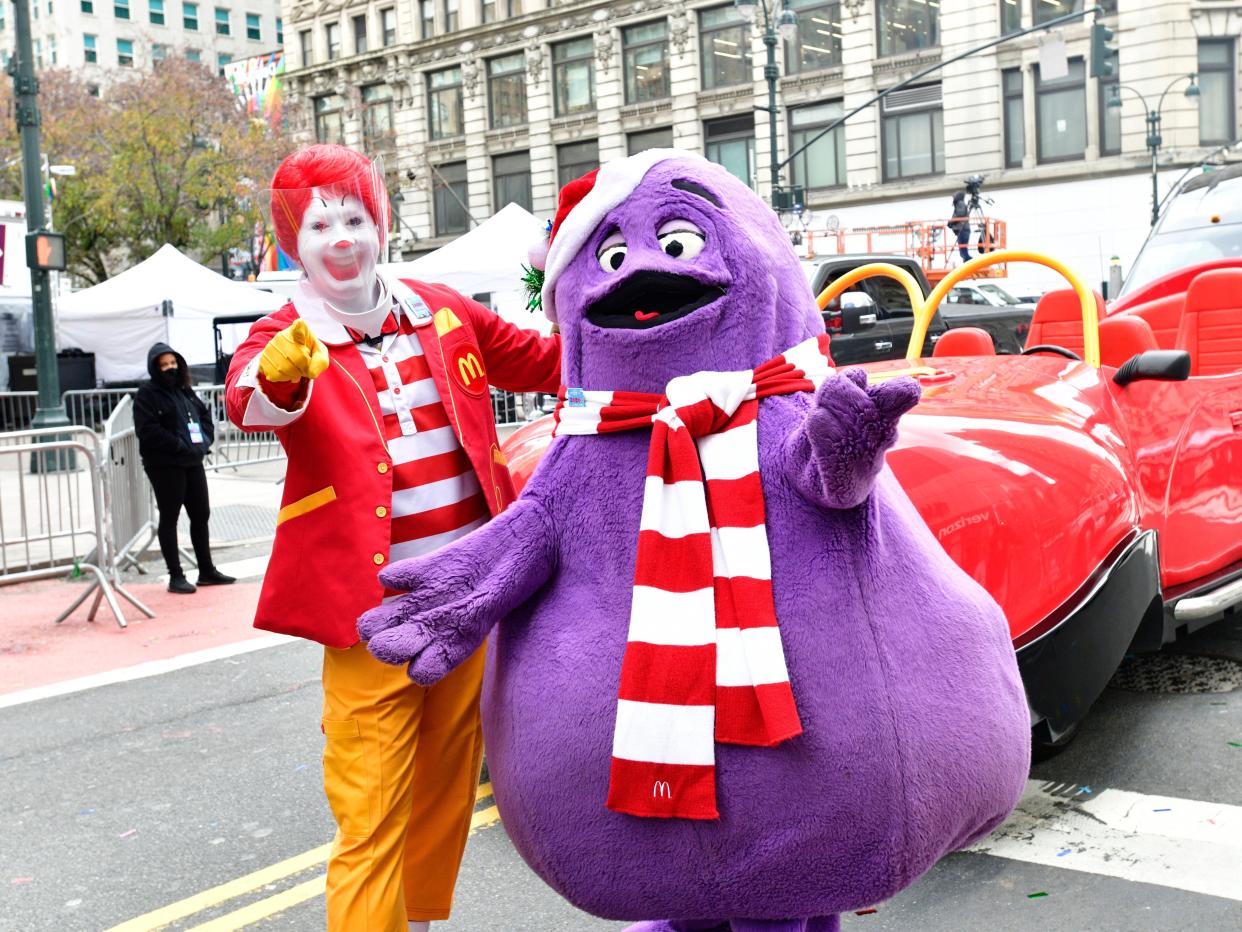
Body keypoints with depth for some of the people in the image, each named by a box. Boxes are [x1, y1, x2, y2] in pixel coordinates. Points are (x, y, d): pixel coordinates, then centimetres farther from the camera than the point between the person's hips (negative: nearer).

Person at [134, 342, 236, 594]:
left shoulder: (185, 391, 15)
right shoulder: (147, 394, -8)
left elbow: (205, 415, 21)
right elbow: (148, 431, -18)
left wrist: (205, 440, 3)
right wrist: (179, 445, -20)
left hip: (193, 462, 8)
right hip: (165, 466, -7)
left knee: (201, 515, 12)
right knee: (169, 518, 0)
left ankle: (207, 571, 22)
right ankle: (175, 576, 6)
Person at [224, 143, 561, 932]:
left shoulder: (445, 315, 7)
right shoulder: (283, 342, -6)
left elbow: (544, 362, 20)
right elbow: (247, 402, -29)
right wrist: (279, 375, -52)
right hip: (373, 610, -5)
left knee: (447, 795, 20)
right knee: (372, 822, -2)